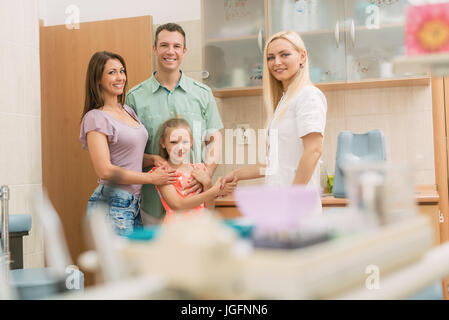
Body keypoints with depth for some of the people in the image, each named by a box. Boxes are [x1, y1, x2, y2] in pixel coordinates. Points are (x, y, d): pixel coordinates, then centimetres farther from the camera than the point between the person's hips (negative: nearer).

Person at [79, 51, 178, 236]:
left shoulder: (128, 110, 14)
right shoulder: (95, 118, -10)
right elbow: (104, 170, -18)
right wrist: (152, 178, -13)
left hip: (134, 204, 8)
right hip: (111, 204, -8)